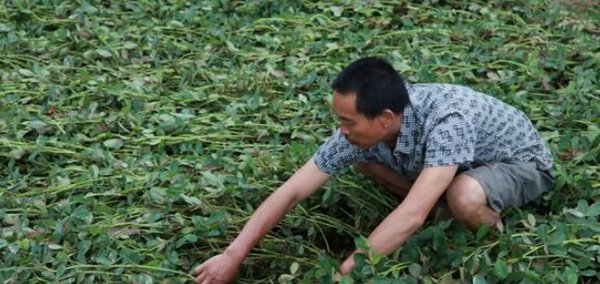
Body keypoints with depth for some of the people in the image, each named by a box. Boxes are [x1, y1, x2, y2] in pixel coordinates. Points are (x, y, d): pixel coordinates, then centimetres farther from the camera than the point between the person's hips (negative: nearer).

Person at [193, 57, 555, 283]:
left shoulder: (446, 121, -42)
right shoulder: (363, 130, -22)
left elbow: (412, 216, -47)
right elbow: (292, 191, -19)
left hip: (520, 161, -6)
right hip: (467, 161, 6)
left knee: (464, 197, -40)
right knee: (361, 156, -7)